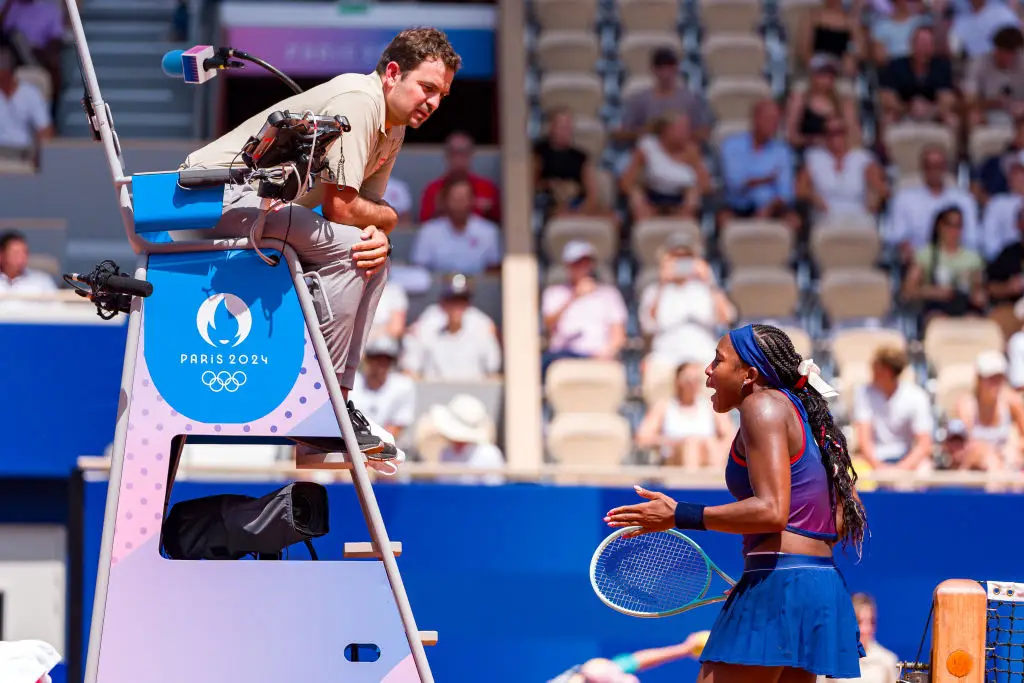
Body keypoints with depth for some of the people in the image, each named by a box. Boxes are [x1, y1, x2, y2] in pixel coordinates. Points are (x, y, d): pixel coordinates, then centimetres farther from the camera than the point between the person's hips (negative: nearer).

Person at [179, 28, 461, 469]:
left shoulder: (394, 127, 12)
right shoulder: (358, 101, -19)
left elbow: (369, 206, 11)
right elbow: (340, 207, -23)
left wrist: (378, 237, -13)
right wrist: (387, 219, -3)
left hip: (269, 207, 10)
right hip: (218, 190, -10)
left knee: (373, 261, 6)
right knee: (344, 246, -25)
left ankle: (338, 396, 4)